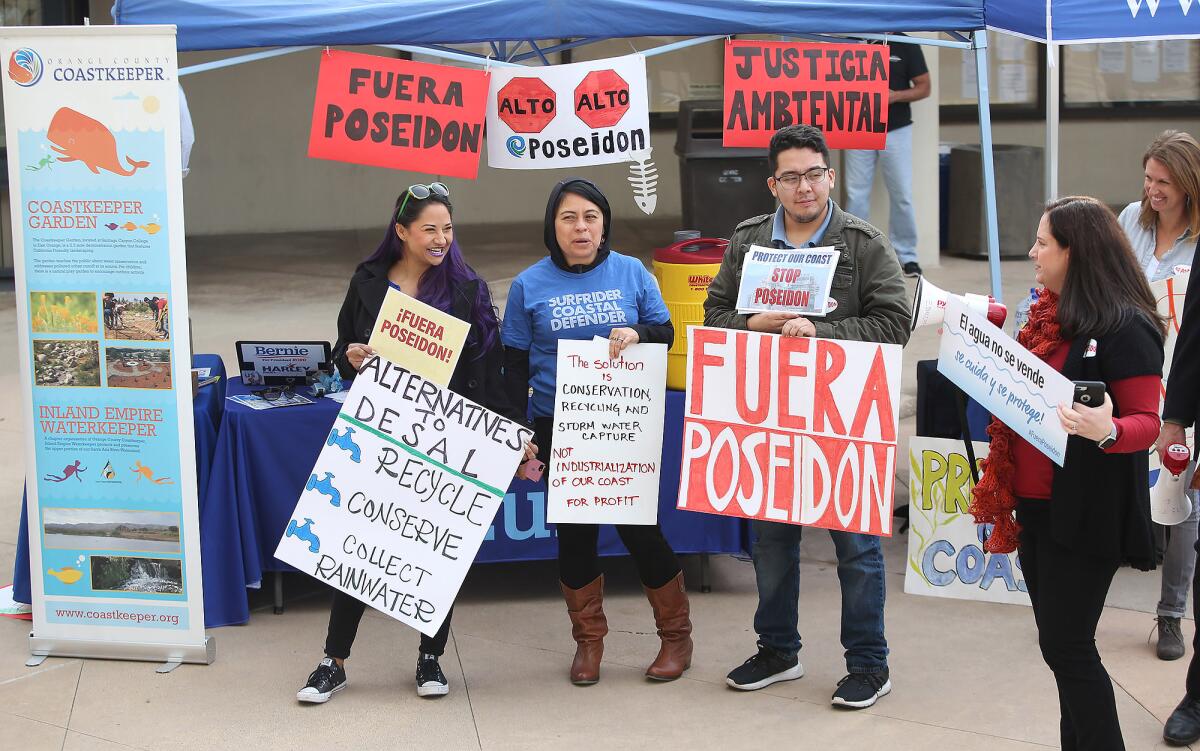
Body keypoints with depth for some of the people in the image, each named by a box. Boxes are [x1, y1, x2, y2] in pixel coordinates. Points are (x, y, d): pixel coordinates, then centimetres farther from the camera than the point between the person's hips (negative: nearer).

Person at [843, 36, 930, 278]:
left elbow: (923, 87, 1)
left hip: (896, 130, -1)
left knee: (902, 194, 1)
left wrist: (895, 95, -16)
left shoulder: (906, 45, 0)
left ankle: (906, 256, 11)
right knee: (856, 194, 2)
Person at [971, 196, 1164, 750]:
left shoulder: (1125, 328, -15)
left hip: (1083, 515, -8)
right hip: (1035, 505, 8)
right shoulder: (1048, 314, 11)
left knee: (1065, 645, -5)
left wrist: (1107, 430, -35)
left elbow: (1146, 422, -16)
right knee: (1060, 642, 14)